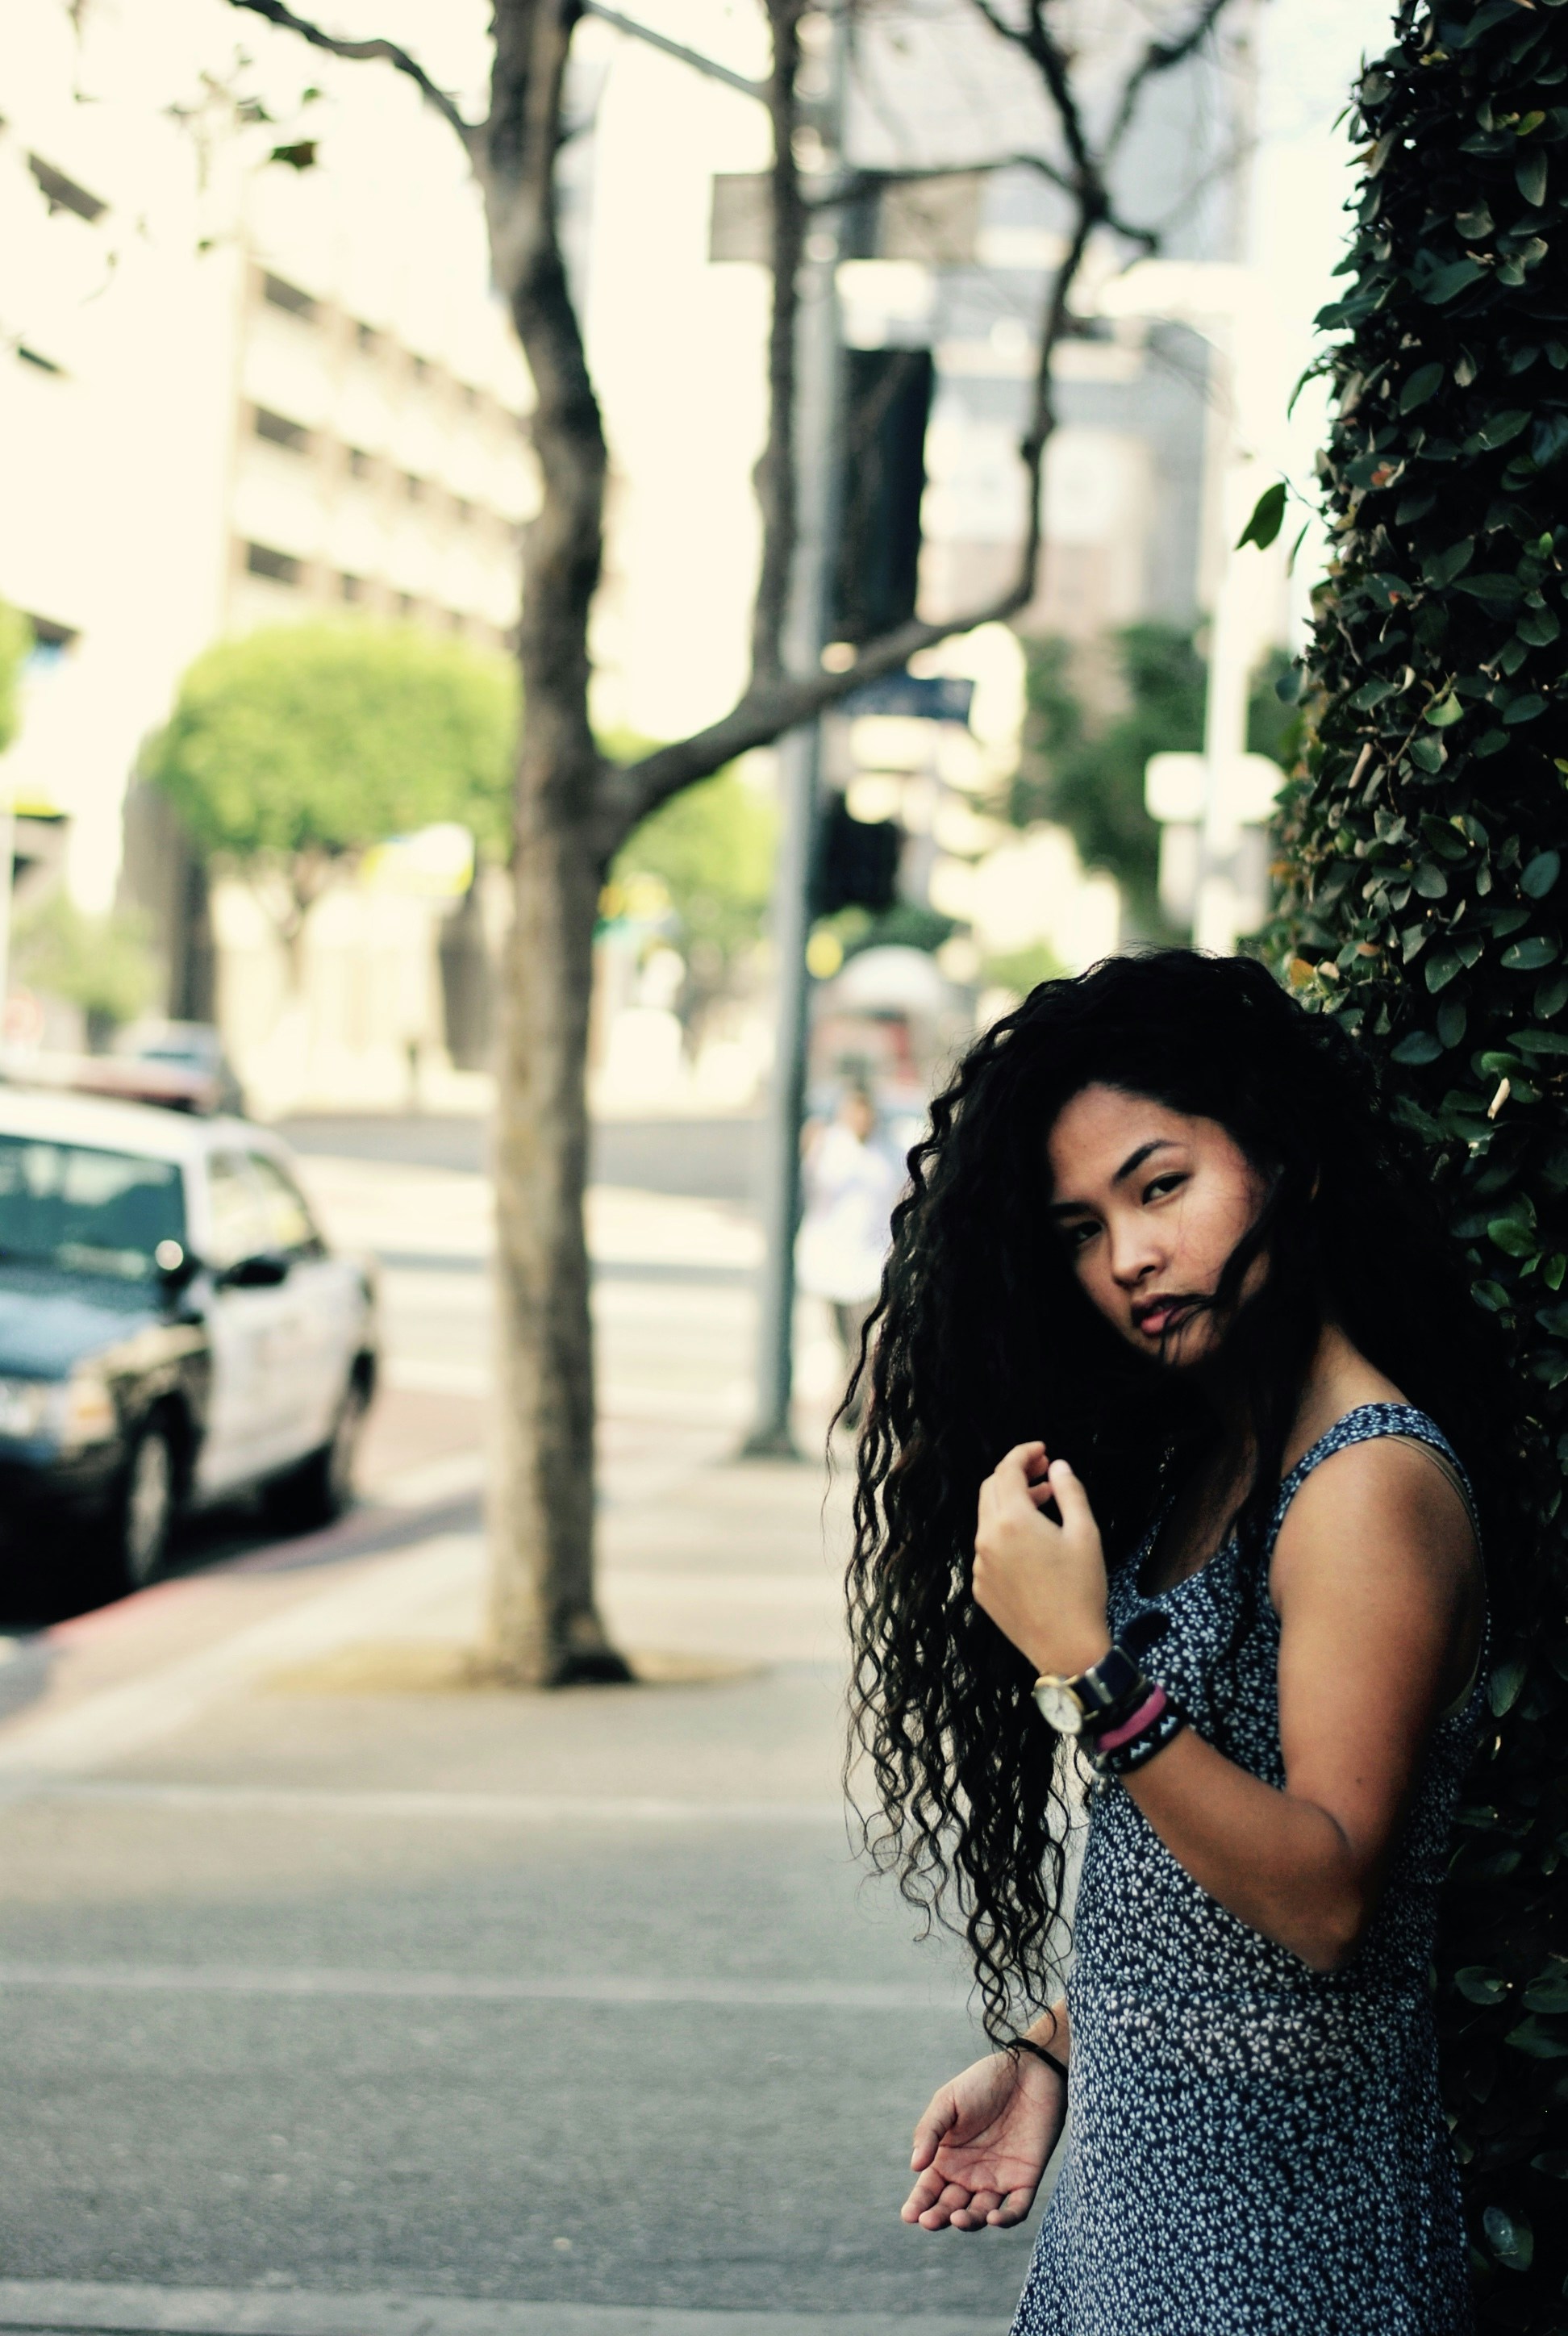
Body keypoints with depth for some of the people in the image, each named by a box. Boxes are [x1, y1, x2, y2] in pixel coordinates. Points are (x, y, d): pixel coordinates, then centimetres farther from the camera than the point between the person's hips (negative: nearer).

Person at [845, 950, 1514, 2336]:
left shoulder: (1377, 1485, -19)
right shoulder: (1199, 1461, 9)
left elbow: (1329, 1898, -24)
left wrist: (1091, 1675, -29)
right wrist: (1044, 2051, 12)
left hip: (1277, 2180, -8)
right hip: (1139, 2147, 8)